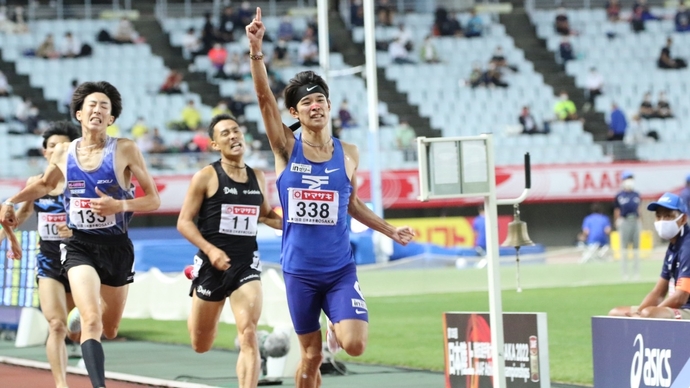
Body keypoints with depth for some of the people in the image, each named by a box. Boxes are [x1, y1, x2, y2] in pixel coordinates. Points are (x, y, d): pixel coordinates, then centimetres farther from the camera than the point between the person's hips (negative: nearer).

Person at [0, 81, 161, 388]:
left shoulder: (125, 150, -7)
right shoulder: (63, 153, 2)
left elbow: (153, 200, -5)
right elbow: (45, 185, 24)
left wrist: (119, 206, -22)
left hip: (116, 246, 0)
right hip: (79, 246, 0)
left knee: (109, 330, 15)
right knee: (92, 322, -22)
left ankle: (83, 317, 51)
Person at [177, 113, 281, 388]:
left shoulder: (257, 177, 8)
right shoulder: (206, 177, -6)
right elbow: (184, 222, -7)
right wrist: (210, 250, -23)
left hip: (246, 264, 2)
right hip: (212, 264, -2)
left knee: (249, 334, -18)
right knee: (201, 345, 13)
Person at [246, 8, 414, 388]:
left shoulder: (348, 154, 4)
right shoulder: (287, 148, -3)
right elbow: (264, 97, -16)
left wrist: (390, 230, 11)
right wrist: (256, 51, -29)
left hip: (340, 269, 1)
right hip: (299, 270, -1)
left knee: (354, 345, -15)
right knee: (311, 354, 5)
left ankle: (337, 329, 21)